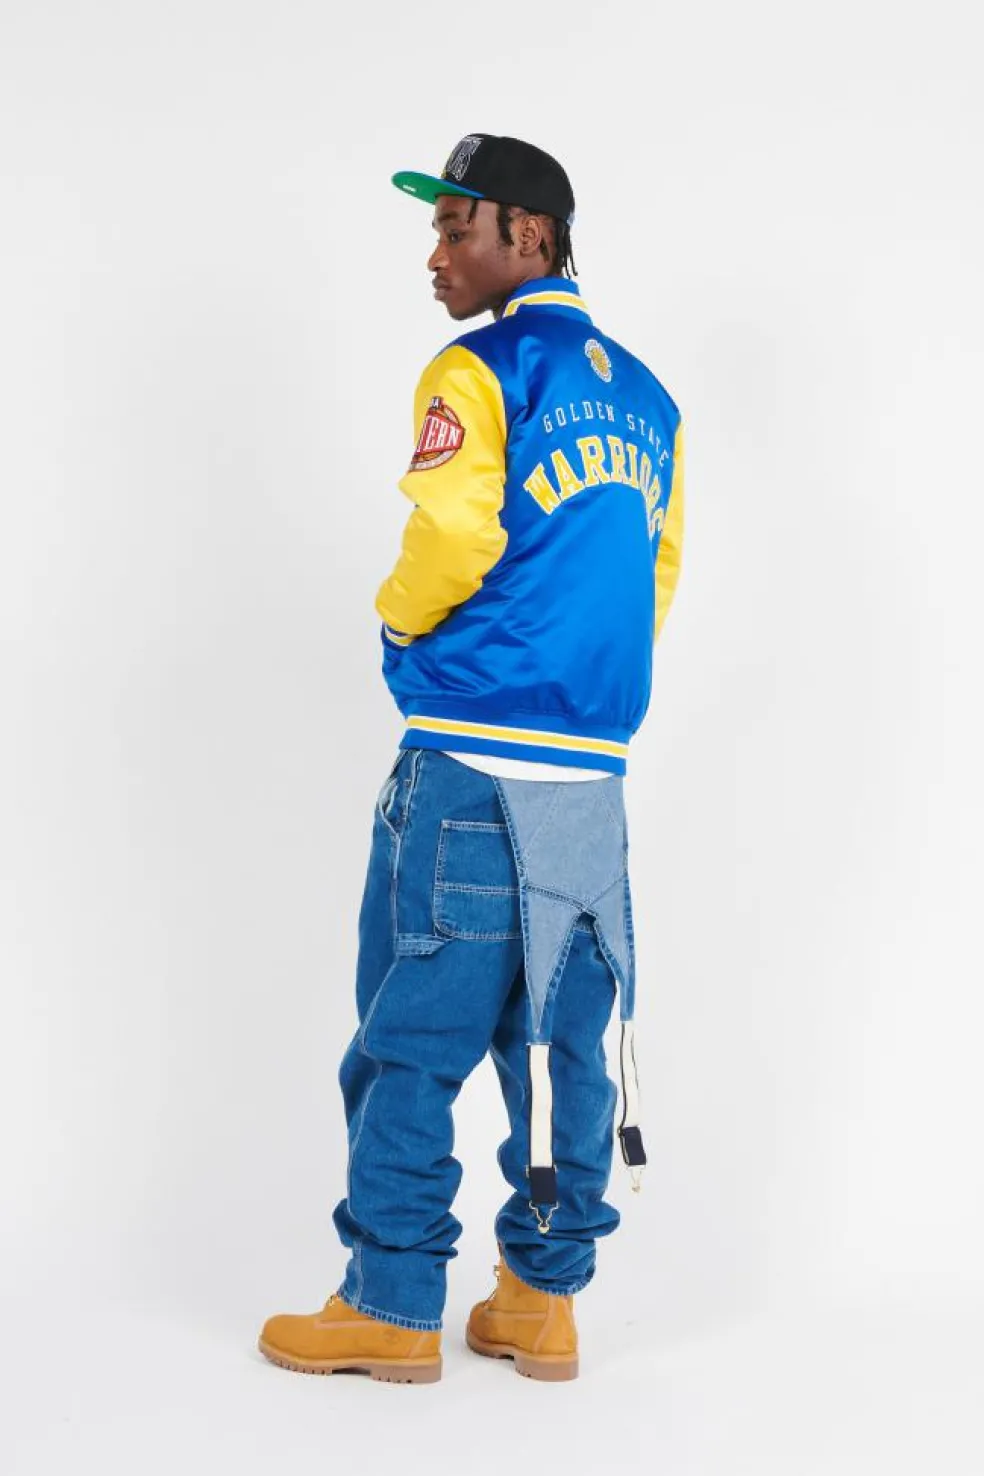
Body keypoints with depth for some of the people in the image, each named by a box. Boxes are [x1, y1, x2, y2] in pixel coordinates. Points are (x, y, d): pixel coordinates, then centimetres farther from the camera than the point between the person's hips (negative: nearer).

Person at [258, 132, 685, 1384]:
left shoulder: (477, 372, -7)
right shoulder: (645, 399, 15)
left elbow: (451, 541, -17)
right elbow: (658, 566, 16)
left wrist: (399, 619, 2)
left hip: (472, 762, -7)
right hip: (594, 766, 7)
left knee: (414, 1035, 1)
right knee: (561, 1035, 9)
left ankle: (393, 1305, 7)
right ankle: (541, 1302, 15)